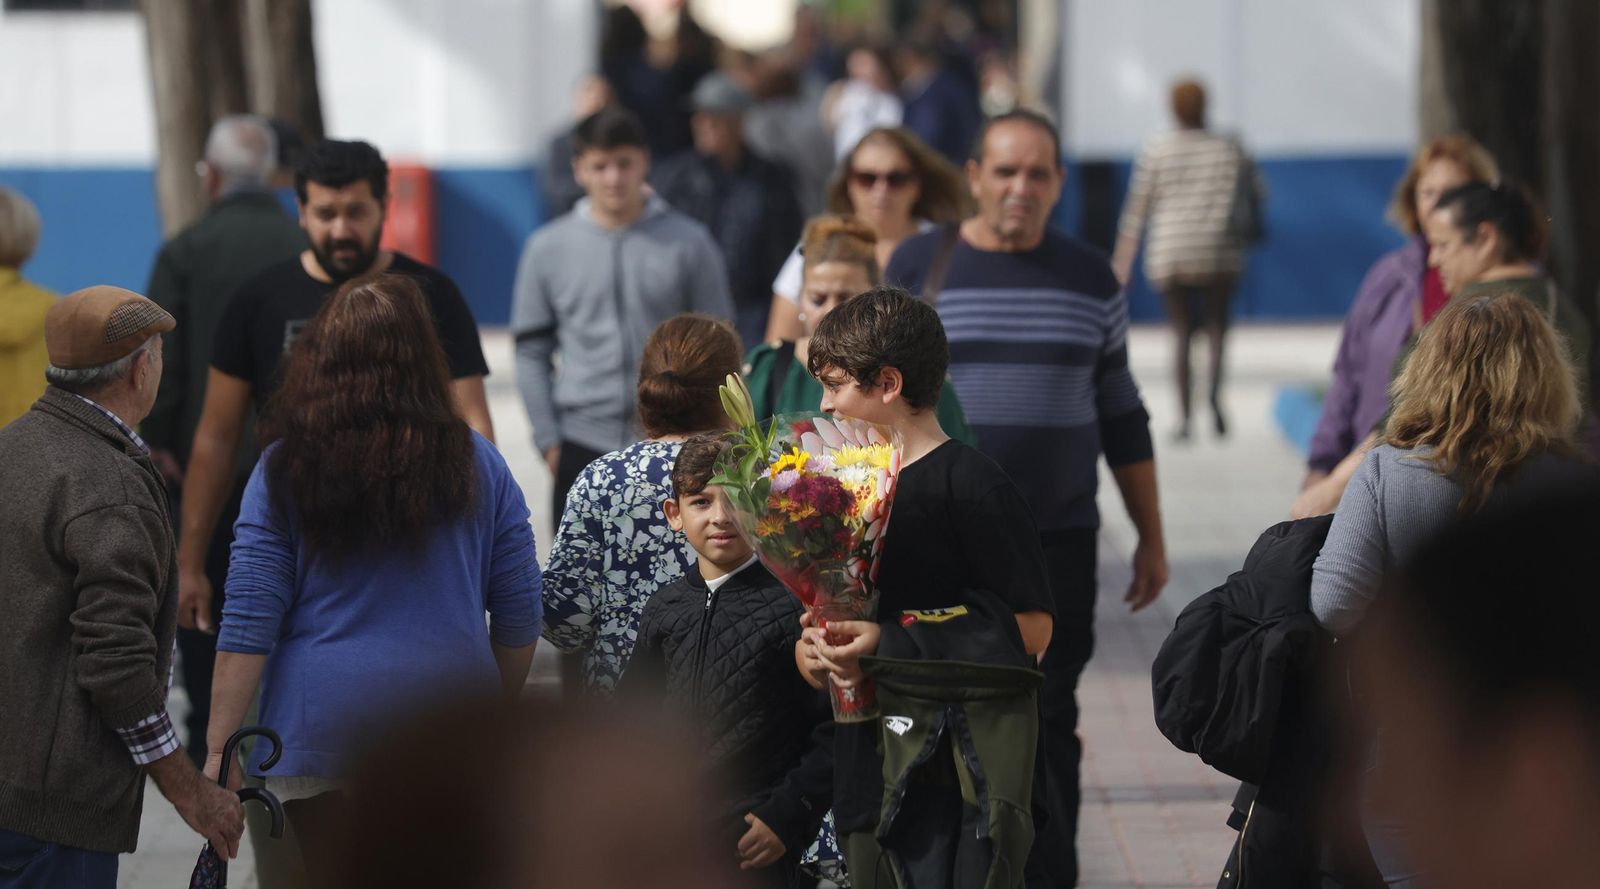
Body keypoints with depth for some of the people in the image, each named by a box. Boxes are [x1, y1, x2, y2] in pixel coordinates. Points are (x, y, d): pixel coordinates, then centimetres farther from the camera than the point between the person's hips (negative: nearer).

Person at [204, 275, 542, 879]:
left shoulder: (283, 471, -5)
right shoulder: (477, 465, 0)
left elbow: (247, 627, -7)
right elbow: (520, 615, 5)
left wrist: (219, 750, -3)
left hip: (322, 730, -1)